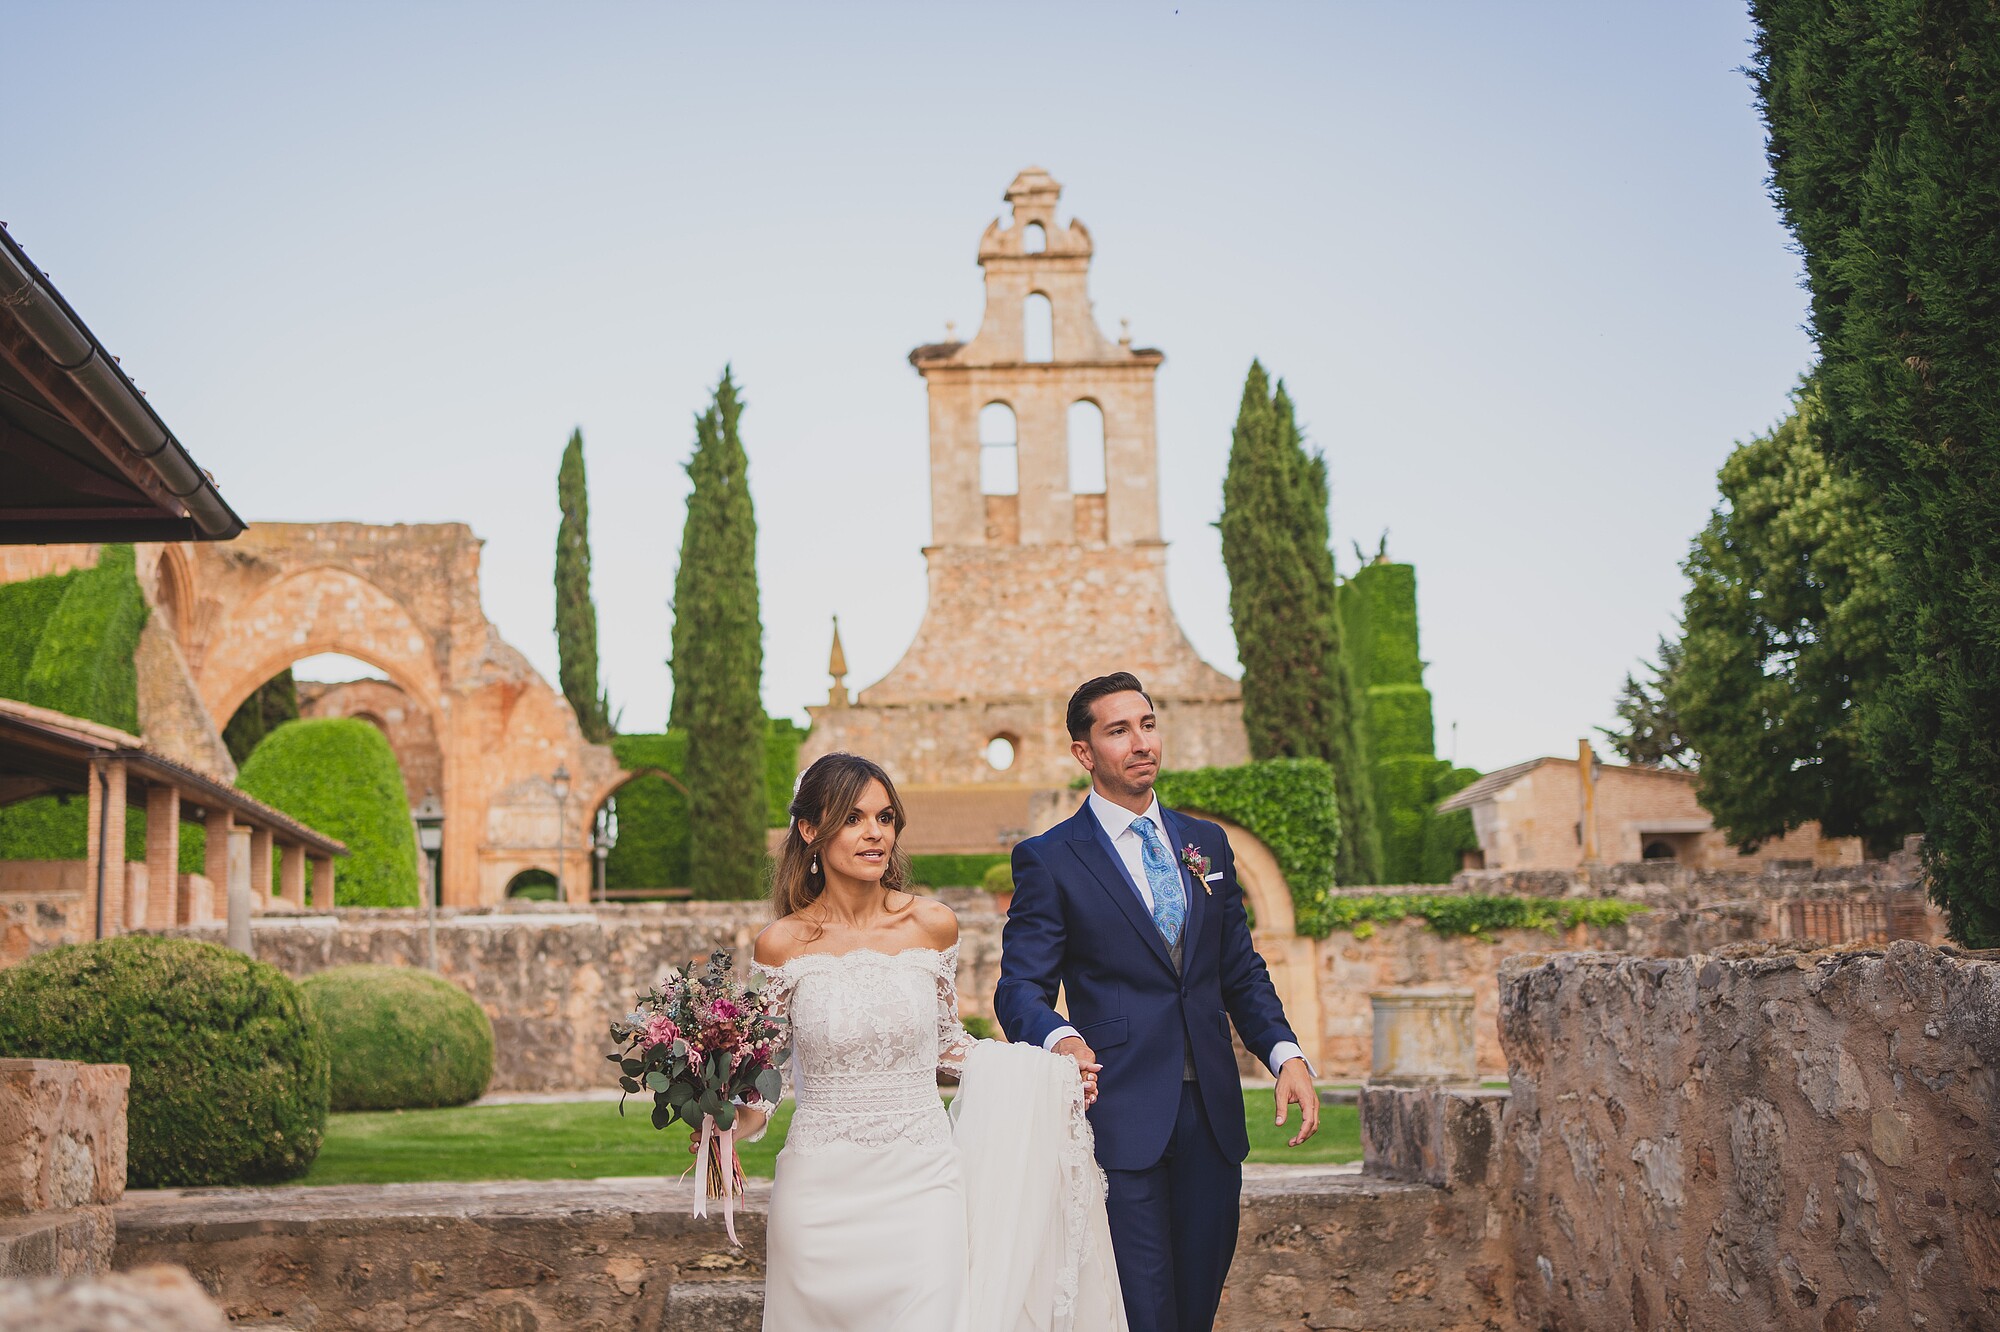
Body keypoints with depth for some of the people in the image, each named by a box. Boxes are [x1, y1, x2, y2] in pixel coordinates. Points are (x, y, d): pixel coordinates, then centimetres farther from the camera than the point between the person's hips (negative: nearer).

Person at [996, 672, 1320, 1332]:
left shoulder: (1206, 842, 14)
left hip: (1212, 1115, 5)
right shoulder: (1047, 859, -1)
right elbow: (1021, 987, -5)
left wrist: (1285, 1053, 0)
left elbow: (1242, 971, 16)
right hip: (1122, 1118, -5)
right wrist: (1059, 1038, -27)